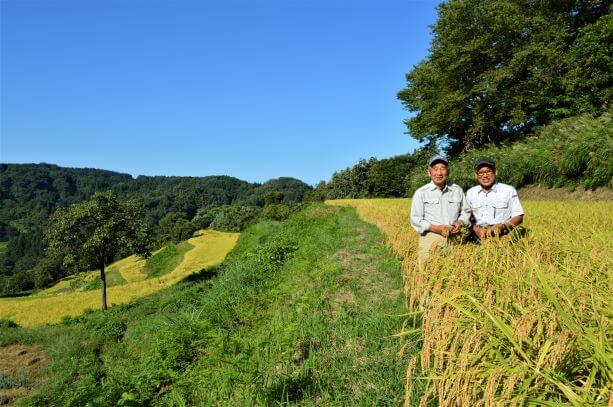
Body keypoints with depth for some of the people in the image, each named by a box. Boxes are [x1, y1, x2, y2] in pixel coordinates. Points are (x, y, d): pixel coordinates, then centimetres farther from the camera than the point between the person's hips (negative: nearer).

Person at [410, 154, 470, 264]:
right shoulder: (421, 193, 0)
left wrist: (460, 222, -2)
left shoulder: (457, 190, 11)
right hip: (430, 239, -3)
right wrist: (435, 228, -15)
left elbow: (465, 212, 20)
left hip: (453, 240, 3)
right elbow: (415, 219, -2)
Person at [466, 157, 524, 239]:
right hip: (479, 238, 2)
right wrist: (475, 229, -7)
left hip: (503, 236, -2)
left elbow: (518, 217, 5)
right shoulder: (470, 193, 13)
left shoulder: (509, 190, 6)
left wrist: (502, 226, -12)